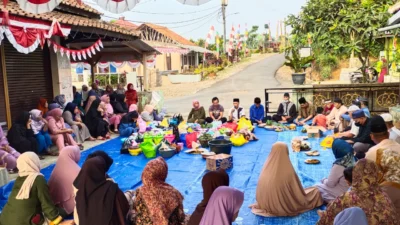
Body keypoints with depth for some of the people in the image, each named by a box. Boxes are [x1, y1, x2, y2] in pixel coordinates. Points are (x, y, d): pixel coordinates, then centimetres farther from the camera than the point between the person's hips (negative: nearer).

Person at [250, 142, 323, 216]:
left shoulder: (266, 169, -9)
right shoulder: (288, 172, -23)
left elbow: (260, 195, 2)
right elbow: (299, 193, -9)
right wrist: (304, 200, 11)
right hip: (285, 208, -4)